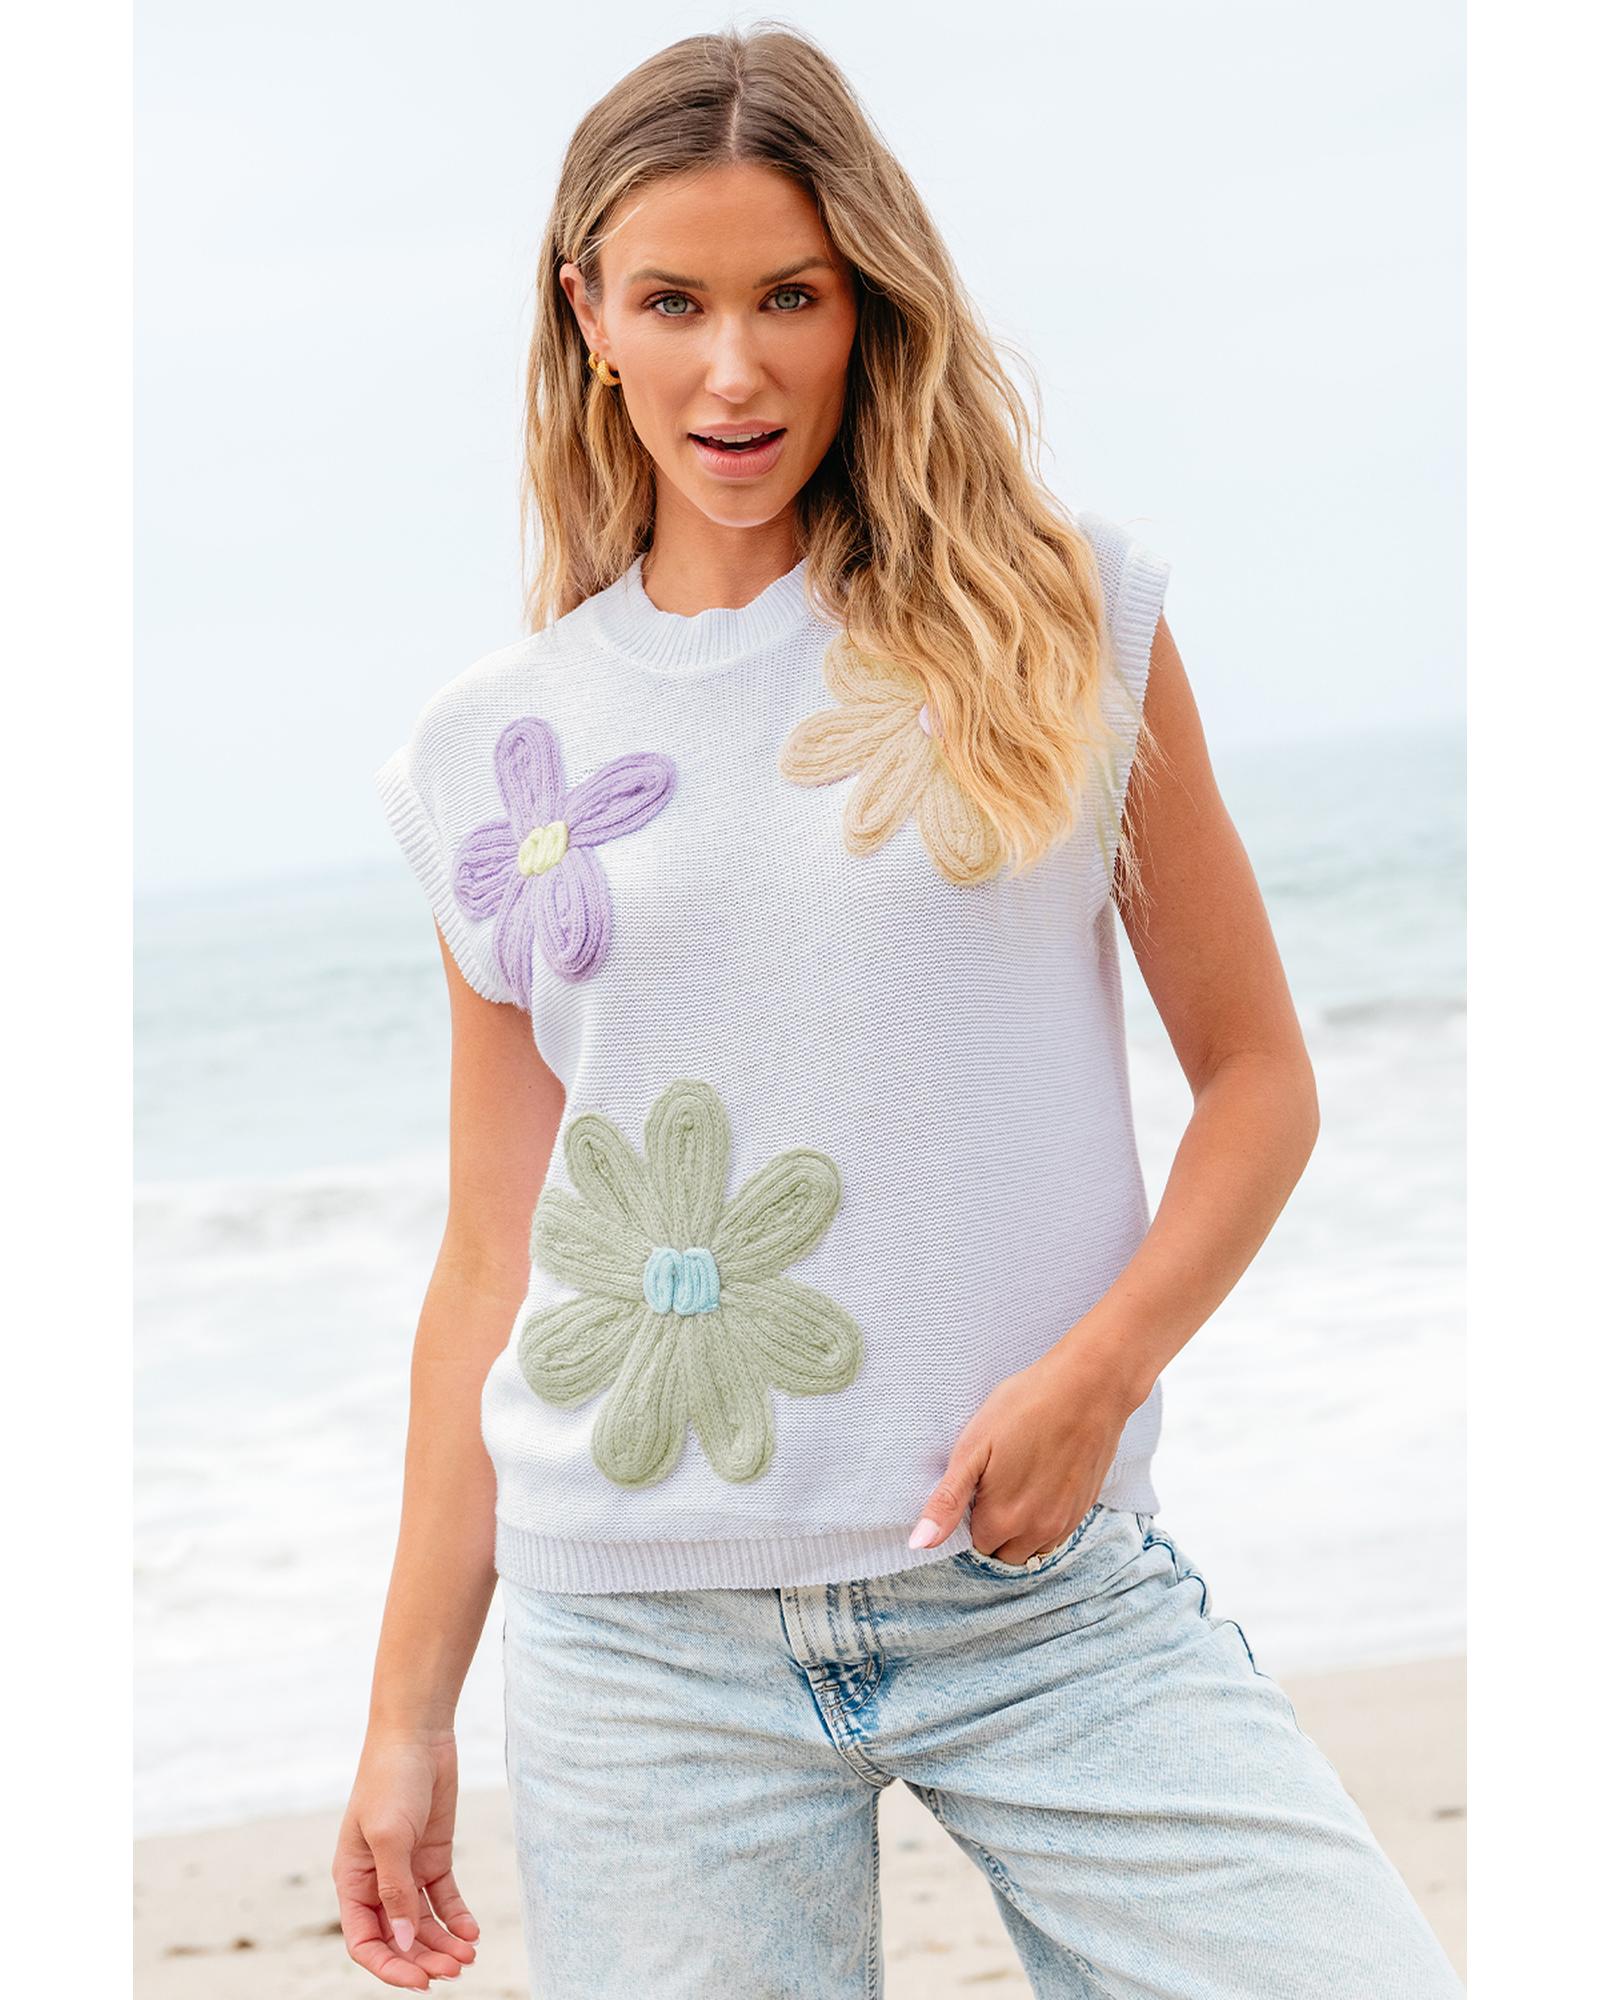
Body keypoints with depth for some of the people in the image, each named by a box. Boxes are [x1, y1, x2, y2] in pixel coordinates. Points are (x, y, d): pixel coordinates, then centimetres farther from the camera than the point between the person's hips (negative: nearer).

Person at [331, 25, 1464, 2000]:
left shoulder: (1058, 617, 4)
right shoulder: (494, 746, 8)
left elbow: (1257, 1074, 7)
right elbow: (487, 1266, 12)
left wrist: (1093, 1373, -11)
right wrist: (408, 1711, 12)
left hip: (1045, 1593, -1)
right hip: (646, 1639, 1)